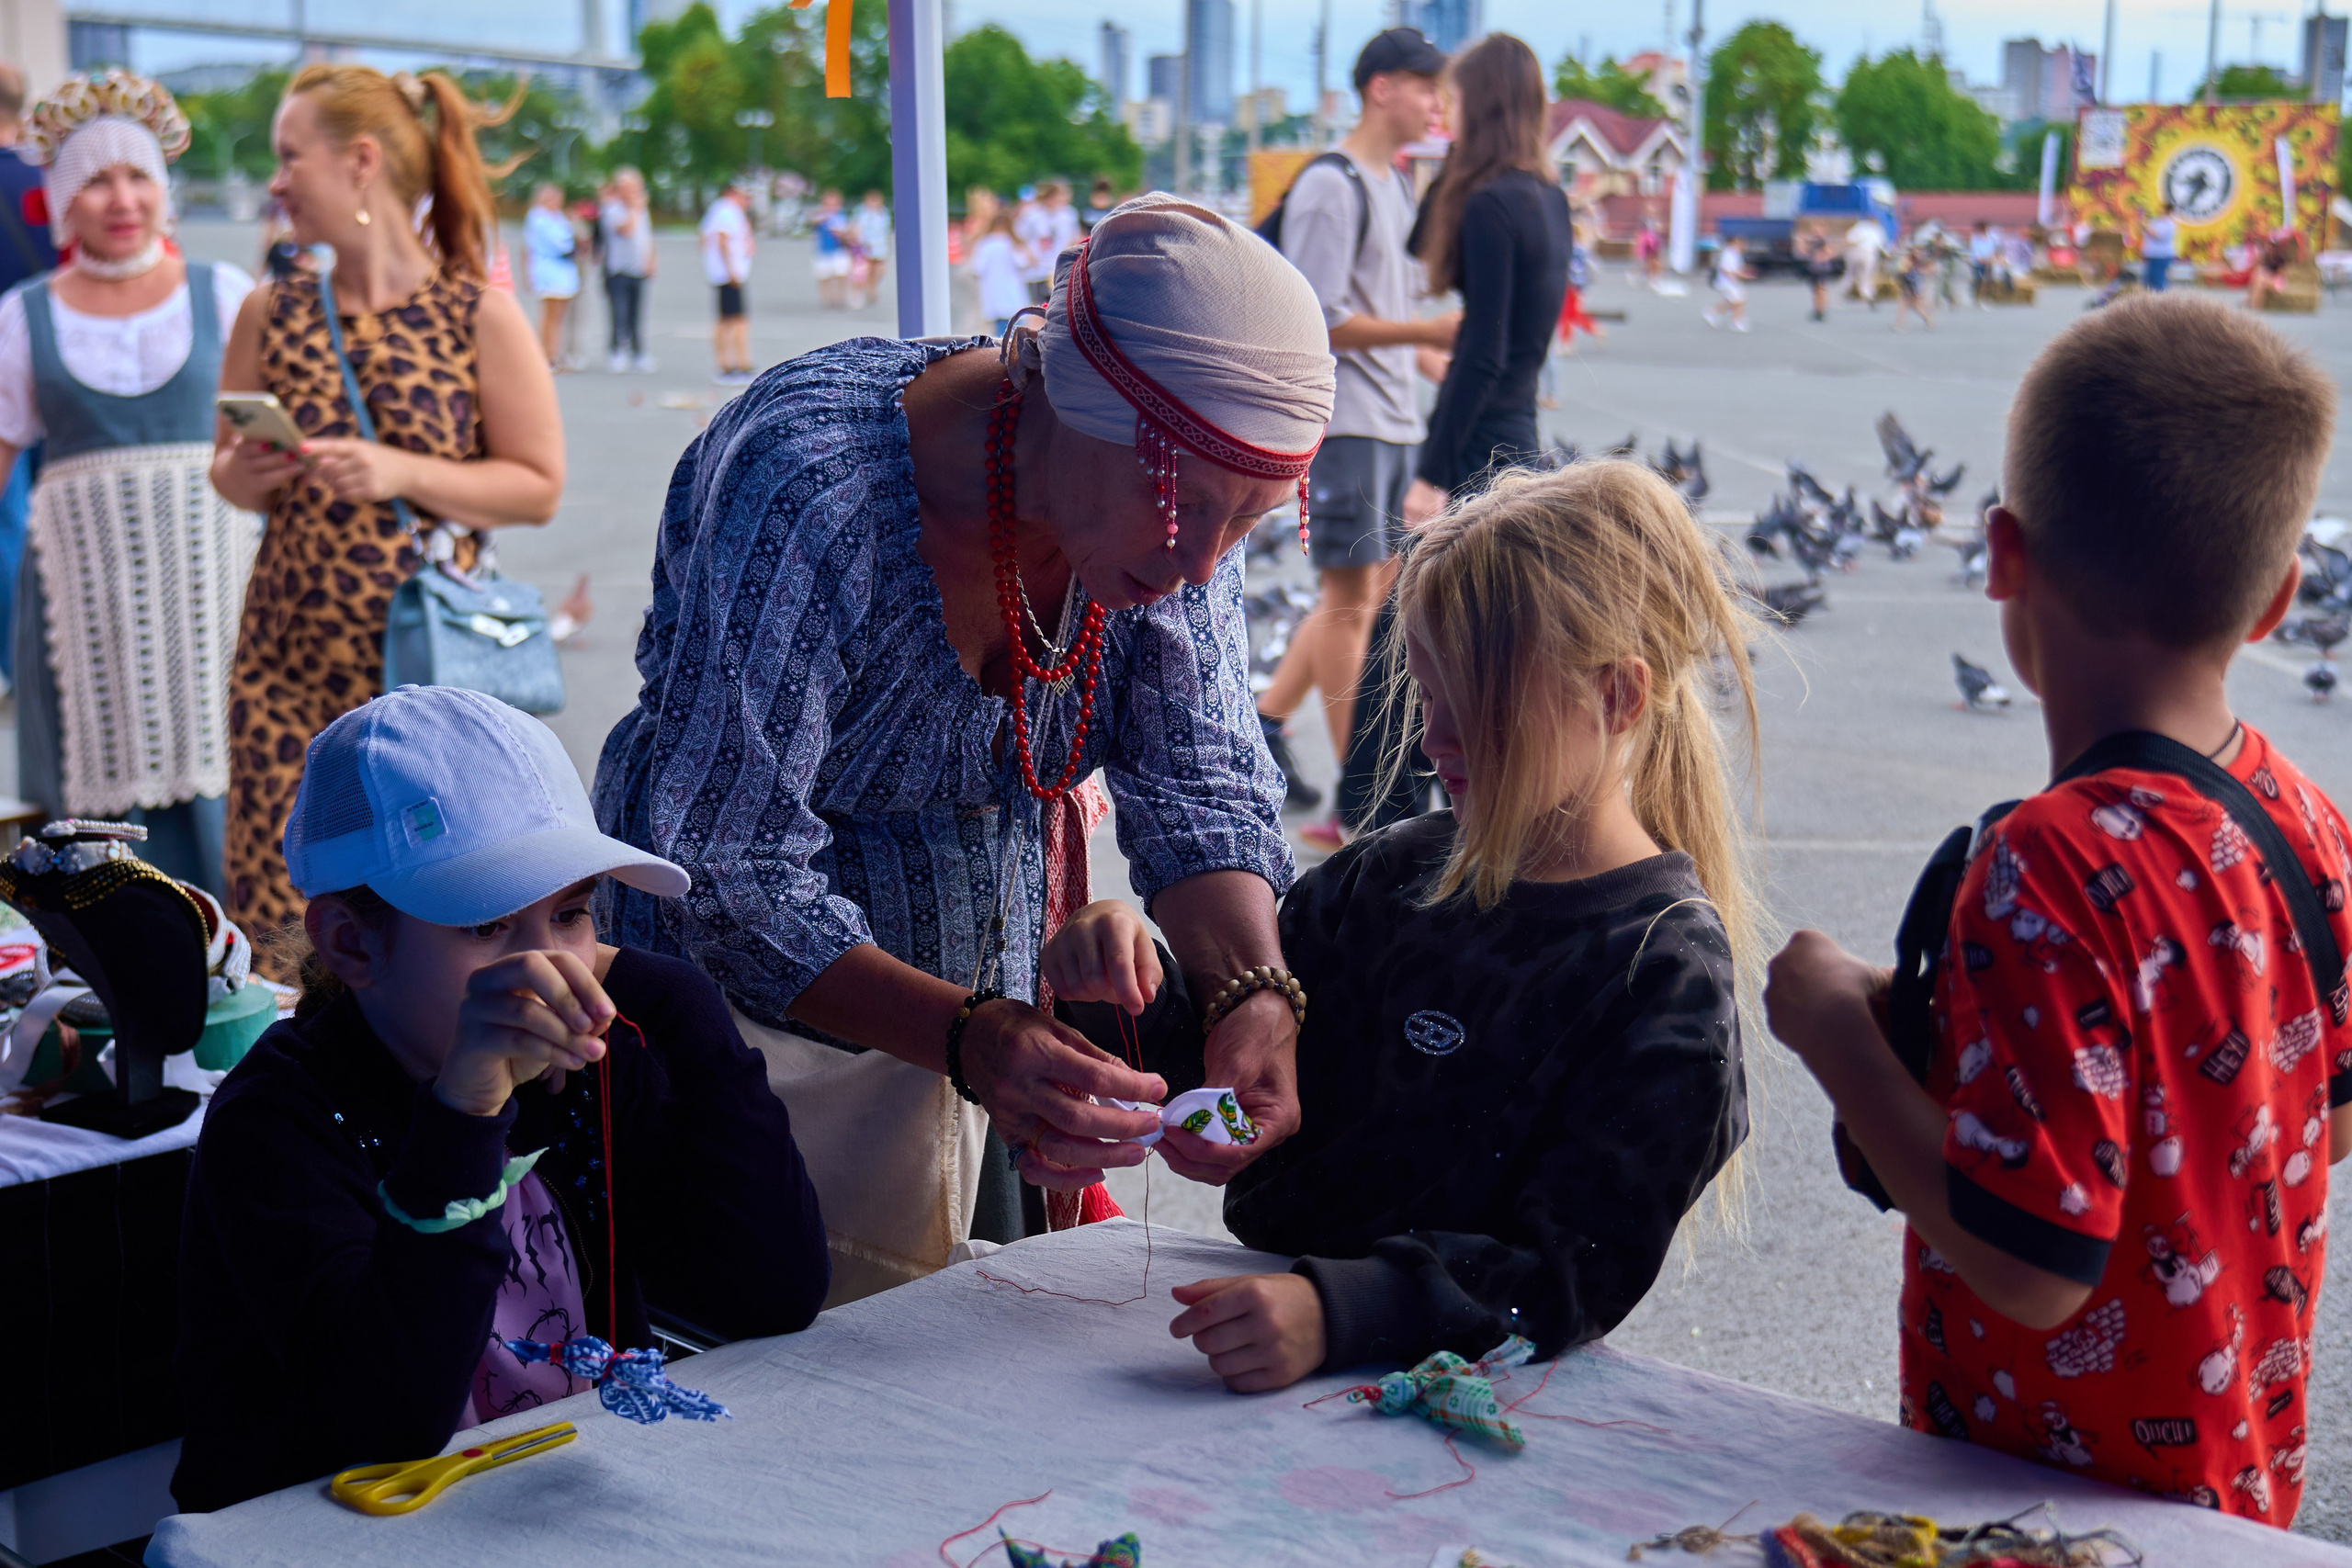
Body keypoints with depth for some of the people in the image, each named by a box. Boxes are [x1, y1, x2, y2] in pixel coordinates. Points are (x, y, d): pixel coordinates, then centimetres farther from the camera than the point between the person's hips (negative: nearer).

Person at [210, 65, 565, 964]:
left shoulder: (482, 318, -3)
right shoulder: (272, 315, 9)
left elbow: (541, 487, -3)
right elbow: (232, 471, 19)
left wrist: (403, 472, -15)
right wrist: (240, 476, -5)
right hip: (288, 652, 4)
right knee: (276, 909, 1)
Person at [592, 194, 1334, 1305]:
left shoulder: (1177, 493, -14)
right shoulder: (811, 495, -33)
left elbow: (1203, 788, -12)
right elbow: (728, 877, -31)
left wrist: (1255, 995, -32)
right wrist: (966, 1039, -43)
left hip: (993, 1011, 5)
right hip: (757, 1021, -5)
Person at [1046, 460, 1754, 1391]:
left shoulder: (1667, 971, -10)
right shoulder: (1399, 869, 9)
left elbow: (1577, 1268, -18)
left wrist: (1338, 1310, -33)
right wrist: (1132, 989, -6)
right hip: (1266, 1304, 6)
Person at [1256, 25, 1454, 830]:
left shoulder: (1397, 185, 17)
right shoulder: (1330, 186, -12)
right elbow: (1317, 321, -19)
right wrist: (1429, 332, -22)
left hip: (1394, 423, 9)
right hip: (1343, 422, -9)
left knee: (1374, 589, 12)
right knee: (1352, 594, -4)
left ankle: (1264, 722, 22)